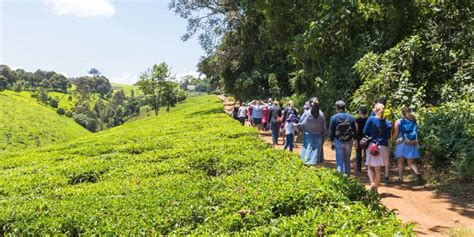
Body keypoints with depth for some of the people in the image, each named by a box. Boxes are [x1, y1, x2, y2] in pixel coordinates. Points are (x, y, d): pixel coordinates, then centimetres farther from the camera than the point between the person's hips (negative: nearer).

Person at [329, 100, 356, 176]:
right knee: (347, 159, 15)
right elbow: (354, 131, 7)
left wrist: (332, 142, 1)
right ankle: (347, 174, 21)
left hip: (338, 141, -3)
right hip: (349, 141, 3)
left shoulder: (334, 117, -6)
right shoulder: (351, 117, 4)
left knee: (340, 160, 3)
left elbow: (331, 131, -4)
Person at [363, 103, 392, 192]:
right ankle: (376, 188, 19)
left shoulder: (371, 119, -9)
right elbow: (388, 136, 6)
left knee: (370, 167, 11)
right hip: (383, 147, 3)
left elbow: (365, 132, -4)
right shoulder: (387, 122, 0)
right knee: (377, 169, 13)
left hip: (372, 145, -3)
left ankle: (372, 183, -12)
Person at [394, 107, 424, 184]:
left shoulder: (398, 122, -2)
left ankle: (400, 178, 10)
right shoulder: (413, 121, 5)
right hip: (412, 144, 2)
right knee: (411, 162, 7)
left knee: (400, 162, 10)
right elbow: (416, 134, 8)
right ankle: (417, 173, -19)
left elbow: (396, 134, 1)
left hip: (402, 143, -2)